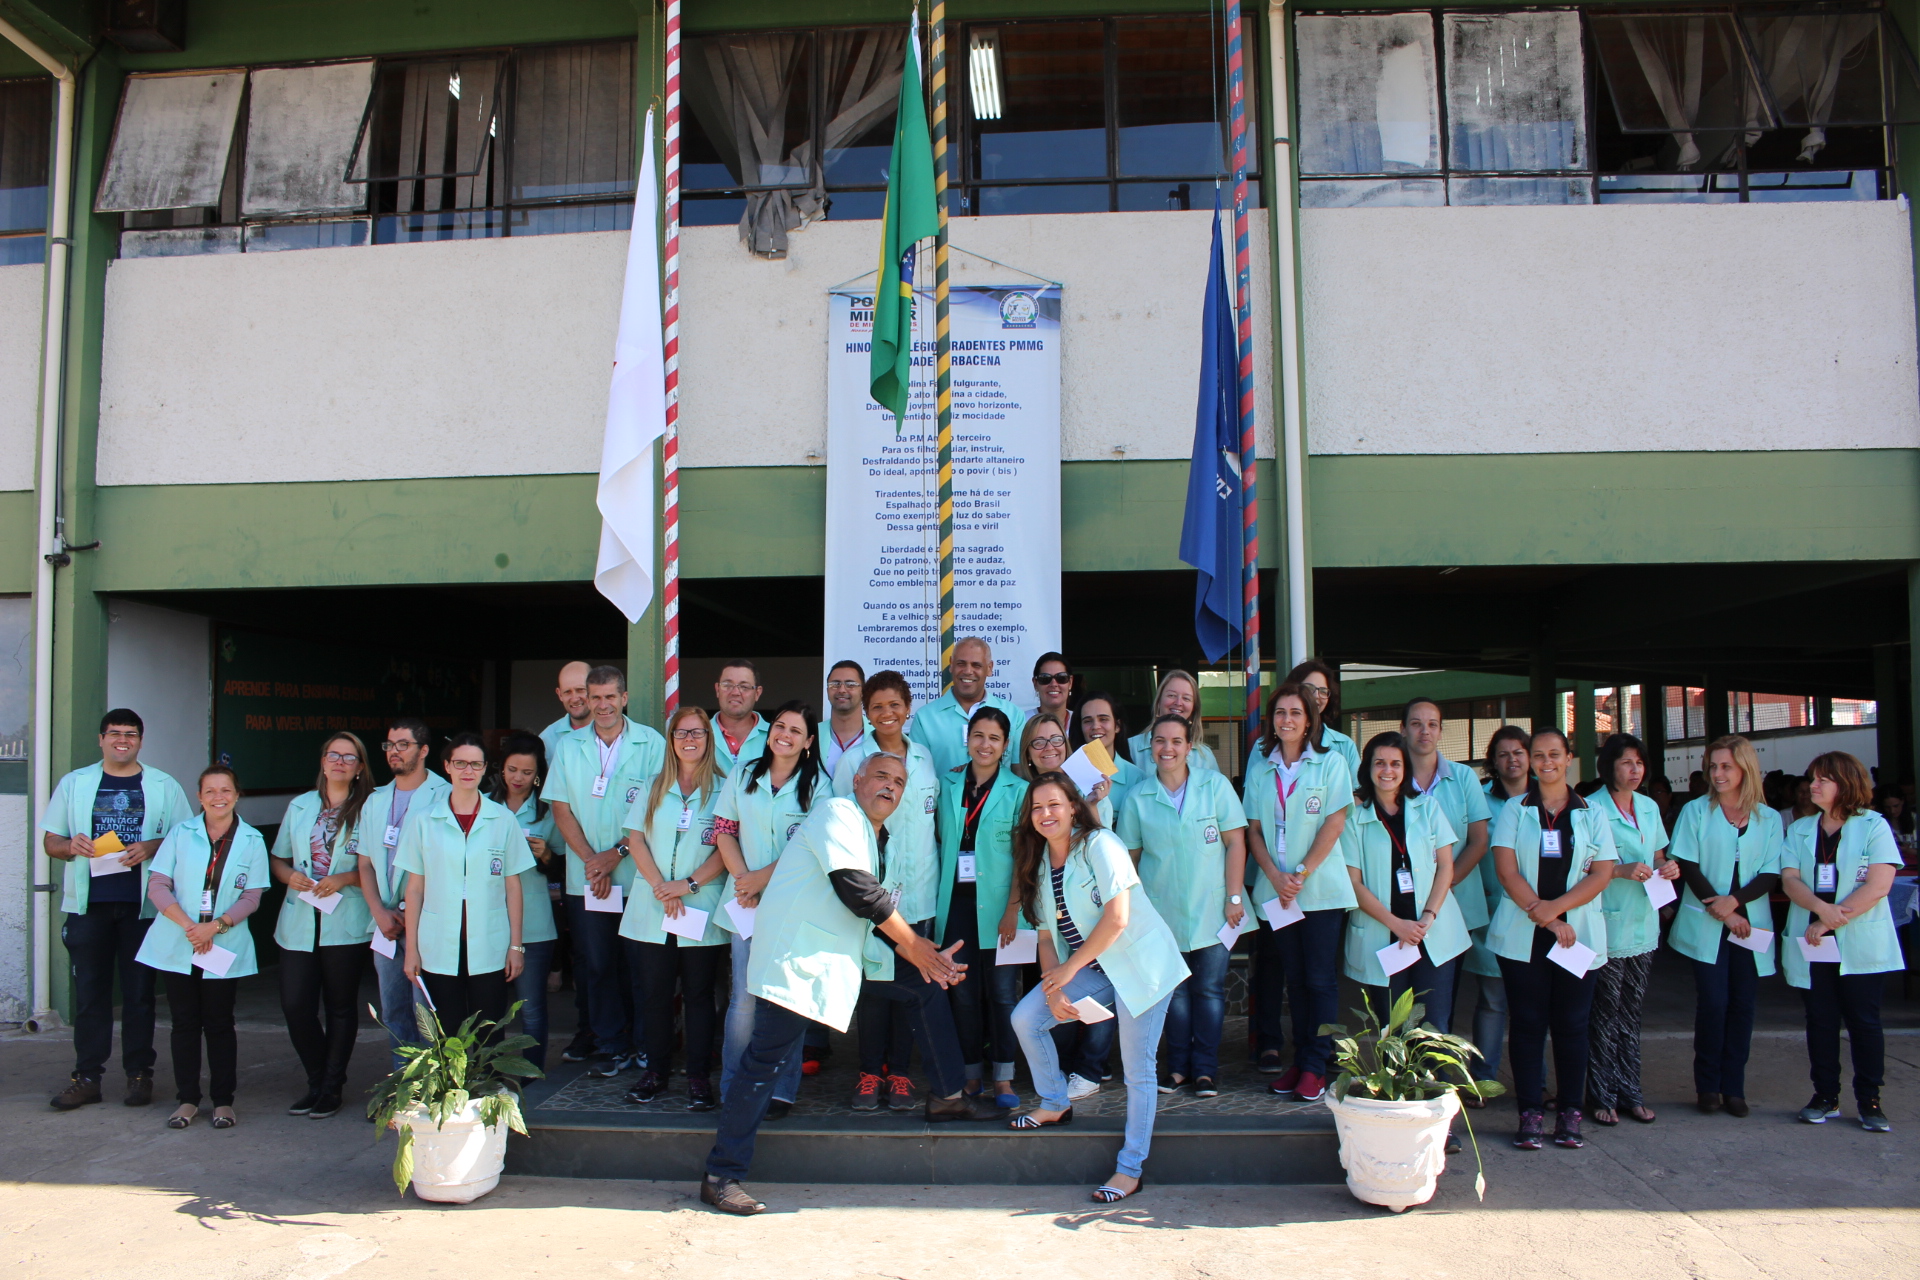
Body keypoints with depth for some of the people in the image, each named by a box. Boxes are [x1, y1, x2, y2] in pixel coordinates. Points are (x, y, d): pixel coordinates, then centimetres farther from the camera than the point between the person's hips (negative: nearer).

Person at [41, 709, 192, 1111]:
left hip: (142, 904, -1)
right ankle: (86, 1076, 12)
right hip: (89, 904, 1)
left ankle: (139, 1073, 11)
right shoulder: (74, 784, 12)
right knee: (89, 992, 3)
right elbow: (50, 841, 13)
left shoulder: (164, 787, 7)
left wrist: (152, 847, -15)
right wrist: (71, 845, -9)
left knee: (139, 991, 3)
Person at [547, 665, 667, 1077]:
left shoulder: (651, 744, -1)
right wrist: (590, 859, -7)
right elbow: (561, 809, 5)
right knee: (596, 965, 5)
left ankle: (642, 1043, 16)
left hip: (637, 876, -2)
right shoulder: (569, 746, 9)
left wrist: (616, 854, -12)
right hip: (585, 877, 3)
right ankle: (610, 1046, 15)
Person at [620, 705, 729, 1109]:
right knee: (653, 993, 6)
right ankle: (655, 1071, 18)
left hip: (702, 909, -3)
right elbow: (636, 840, 5)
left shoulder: (722, 789, 1)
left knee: (698, 994, 2)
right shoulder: (653, 788, 12)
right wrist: (660, 886, -8)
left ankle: (699, 1078, 8)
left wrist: (689, 884, -15)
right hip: (651, 910, 3)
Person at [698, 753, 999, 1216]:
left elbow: (880, 916, 14)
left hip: (848, 948, 9)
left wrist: (928, 957, -1)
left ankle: (947, 1096, 21)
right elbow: (857, 891, -20)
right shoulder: (838, 813, -10)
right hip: (797, 951, -9)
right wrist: (914, 944, -11)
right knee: (767, 1059, -10)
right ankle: (721, 1175, -1)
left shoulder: (878, 838, 17)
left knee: (926, 985, 10)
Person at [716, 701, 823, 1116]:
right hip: (745, 901, 2)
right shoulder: (742, 777, 11)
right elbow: (724, 832, 8)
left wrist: (764, 877, -13)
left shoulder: (817, 785, 1)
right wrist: (743, 878, -7)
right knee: (744, 999, 0)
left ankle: (782, 1090, 12)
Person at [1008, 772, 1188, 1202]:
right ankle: (1055, 1103, 20)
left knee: (1137, 1069, -3)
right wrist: (1053, 991, -9)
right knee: (1026, 1019, -2)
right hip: (1091, 969, 7)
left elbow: (1117, 918, -23)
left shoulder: (1099, 845, -16)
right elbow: (1048, 935, 6)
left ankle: (1131, 1168, 11)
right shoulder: (1040, 863, 6)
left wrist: (1068, 969, -16)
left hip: (1140, 961, -7)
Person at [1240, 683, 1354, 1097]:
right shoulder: (1259, 765, 10)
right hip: (1274, 889, 3)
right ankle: (1299, 1060, 15)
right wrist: (1276, 877, -7)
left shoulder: (1330, 762, 2)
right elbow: (1253, 829, 7)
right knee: (1294, 979, 8)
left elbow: (1334, 824, -6)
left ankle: (1315, 1067, 5)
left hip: (1322, 888, -3)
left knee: (1320, 980, -1)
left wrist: (1301, 874, -12)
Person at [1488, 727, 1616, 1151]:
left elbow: (1603, 873, 0)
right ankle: (1530, 1113, 6)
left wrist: (1555, 907, -13)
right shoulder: (1515, 809, 7)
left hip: (1578, 934, 1)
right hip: (1521, 936, 0)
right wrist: (1542, 915, -13)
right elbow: (1506, 868, -2)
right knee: (1527, 1024, 1)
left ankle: (1570, 1113, 12)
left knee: (1571, 1024, 3)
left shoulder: (1591, 813, 9)